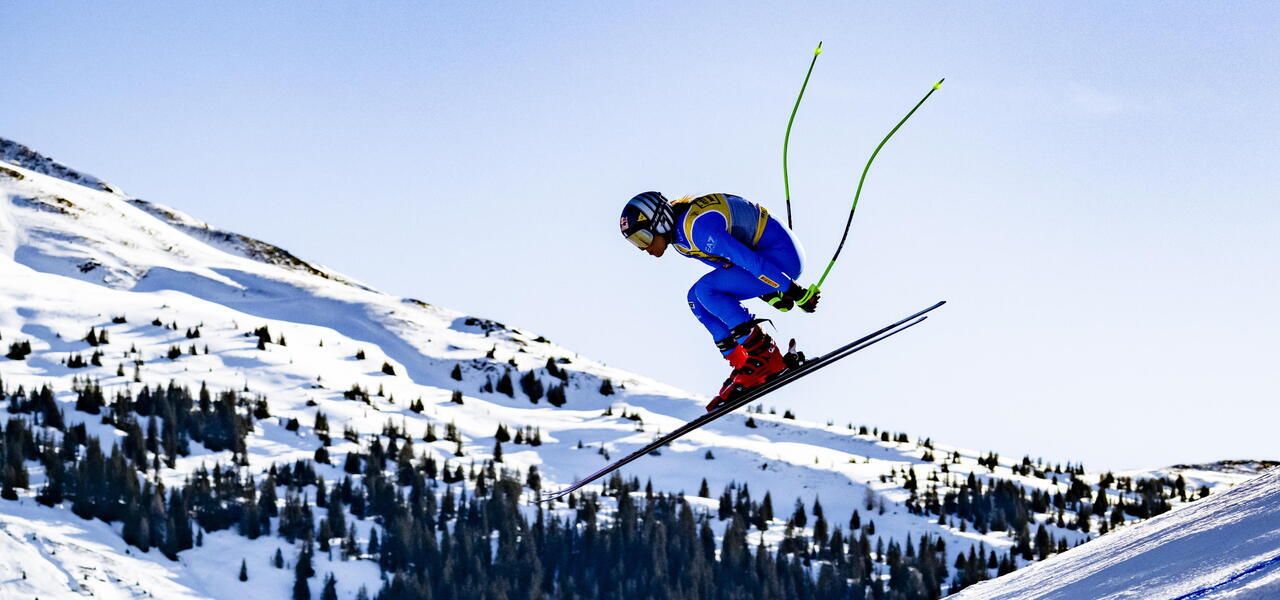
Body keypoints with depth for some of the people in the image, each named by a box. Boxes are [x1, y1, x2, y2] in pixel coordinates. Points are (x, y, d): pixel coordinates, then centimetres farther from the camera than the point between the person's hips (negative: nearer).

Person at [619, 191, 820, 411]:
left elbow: (751, 260, -27)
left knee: (706, 290, -20)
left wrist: (795, 293, -23)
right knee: (696, 299, 4)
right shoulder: (679, 233, 5)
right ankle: (743, 364, 4)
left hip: (783, 256, -10)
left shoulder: (696, 229, -27)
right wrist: (768, 294, 15)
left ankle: (766, 359, -15)